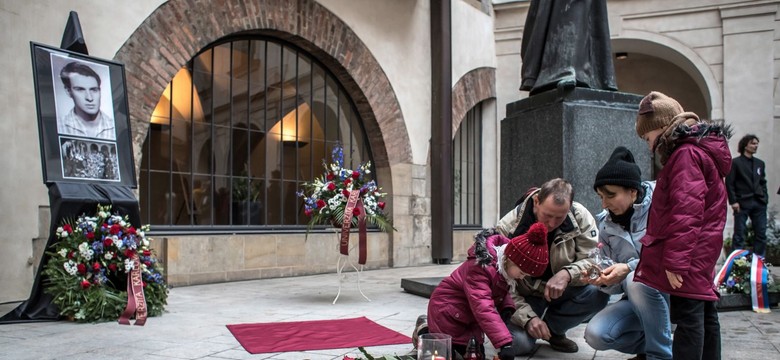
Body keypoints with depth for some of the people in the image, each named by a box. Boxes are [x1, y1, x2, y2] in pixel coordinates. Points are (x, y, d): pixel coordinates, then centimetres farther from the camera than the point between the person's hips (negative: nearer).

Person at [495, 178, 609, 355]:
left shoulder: (580, 216, -17)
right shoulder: (507, 228, -21)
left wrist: (568, 274, -36)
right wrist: (528, 318, -30)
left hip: (563, 292, 3)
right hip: (525, 297, -2)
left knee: (598, 293, -27)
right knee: (518, 343, -28)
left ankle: (552, 329, -1)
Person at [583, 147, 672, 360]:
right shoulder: (606, 224, 3)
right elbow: (618, 286, 5)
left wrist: (630, 268, -30)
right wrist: (604, 280, -18)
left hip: (671, 293, -4)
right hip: (639, 298, 5)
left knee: (637, 281, -35)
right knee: (596, 334, -19)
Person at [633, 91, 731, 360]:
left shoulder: (686, 155, -15)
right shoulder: (701, 150, 18)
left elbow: (685, 213, -24)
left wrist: (674, 260, -24)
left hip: (687, 255, -10)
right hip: (701, 254, 10)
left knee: (688, 319, -8)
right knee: (705, 315, 16)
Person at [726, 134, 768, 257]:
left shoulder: (760, 163, 15)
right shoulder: (736, 162, -2)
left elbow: (763, 182, 17)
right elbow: (729, 183, -6)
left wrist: (765, 198, 5)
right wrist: (733, 201, -12)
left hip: (759, 203, 5)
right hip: (742, 203, -5)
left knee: (761, 233, 5)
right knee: (739, 234, 0)